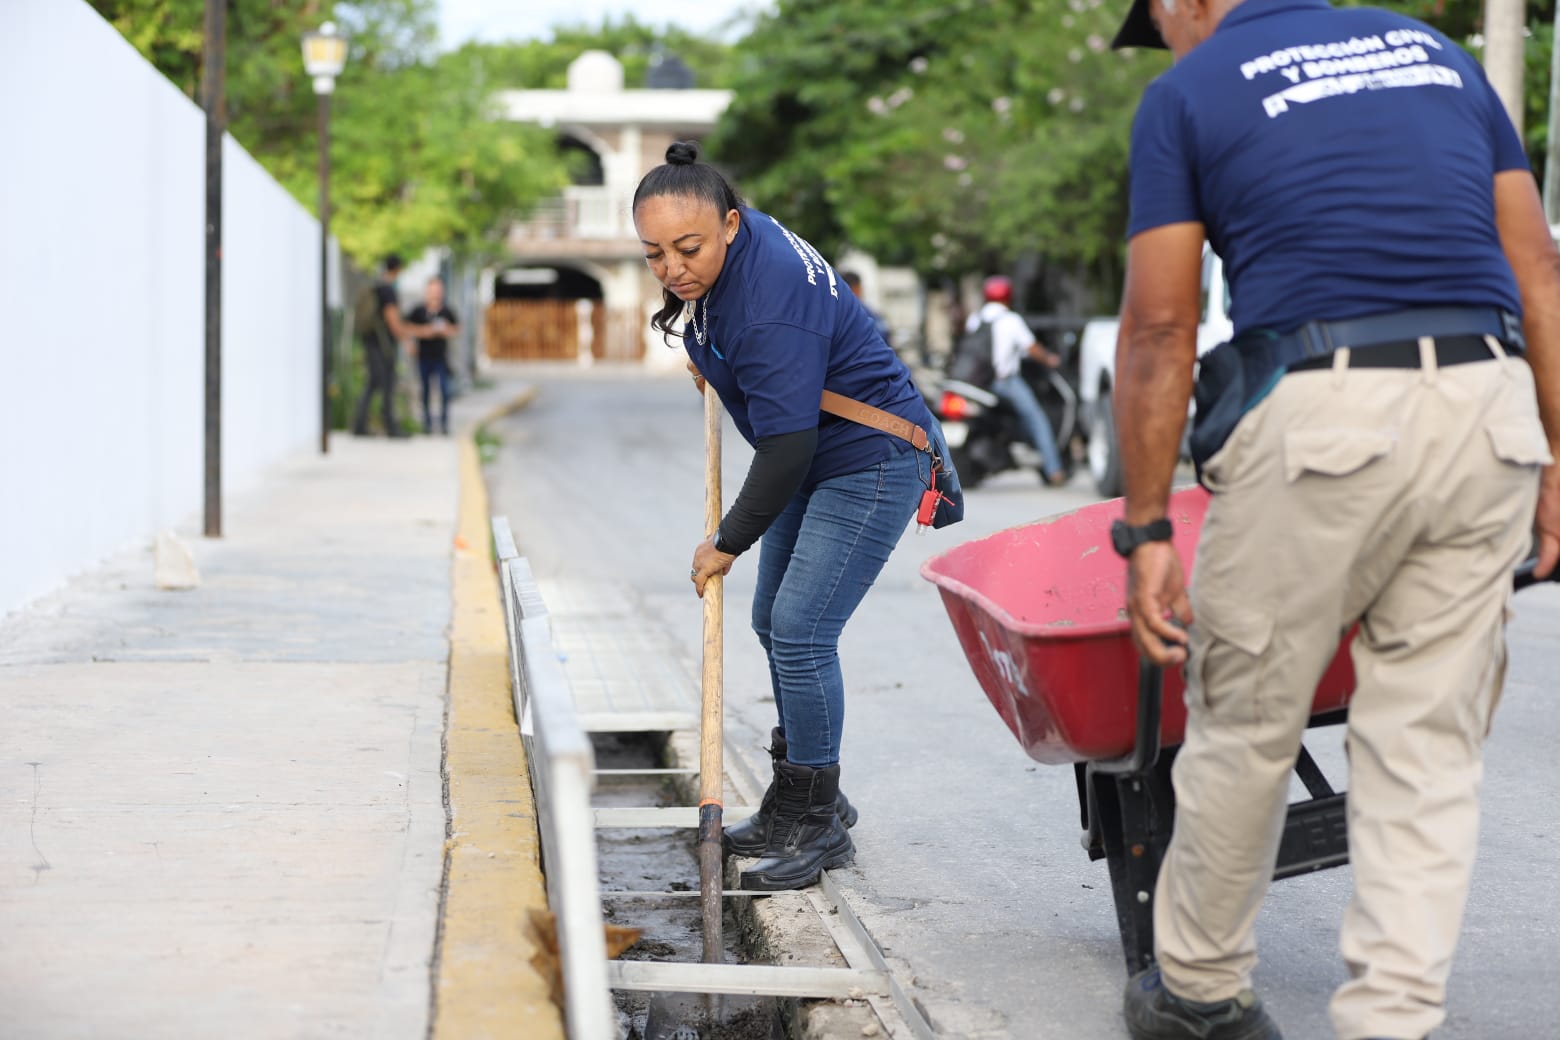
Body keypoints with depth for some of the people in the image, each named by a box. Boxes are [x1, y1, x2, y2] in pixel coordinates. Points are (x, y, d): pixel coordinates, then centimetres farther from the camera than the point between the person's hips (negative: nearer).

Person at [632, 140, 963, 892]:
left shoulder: (769, 307, -33)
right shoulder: (730, 245, -5)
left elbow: (787, 445, -30)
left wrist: (730, 541, -18)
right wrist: (709, 356, 27)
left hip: (871, 462, -11)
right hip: (816, 459, 11)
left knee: (800, 630, -16)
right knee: (774, 623, 15)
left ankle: (818, 826, -4)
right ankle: (795, 806, 27)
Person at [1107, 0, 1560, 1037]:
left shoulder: (1187, 94, 6)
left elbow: (1160, 328, -1)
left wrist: (1145, 529, 1)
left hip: (1320, 417, -4)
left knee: (1247, 726, 13)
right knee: (1427, 745, 9)